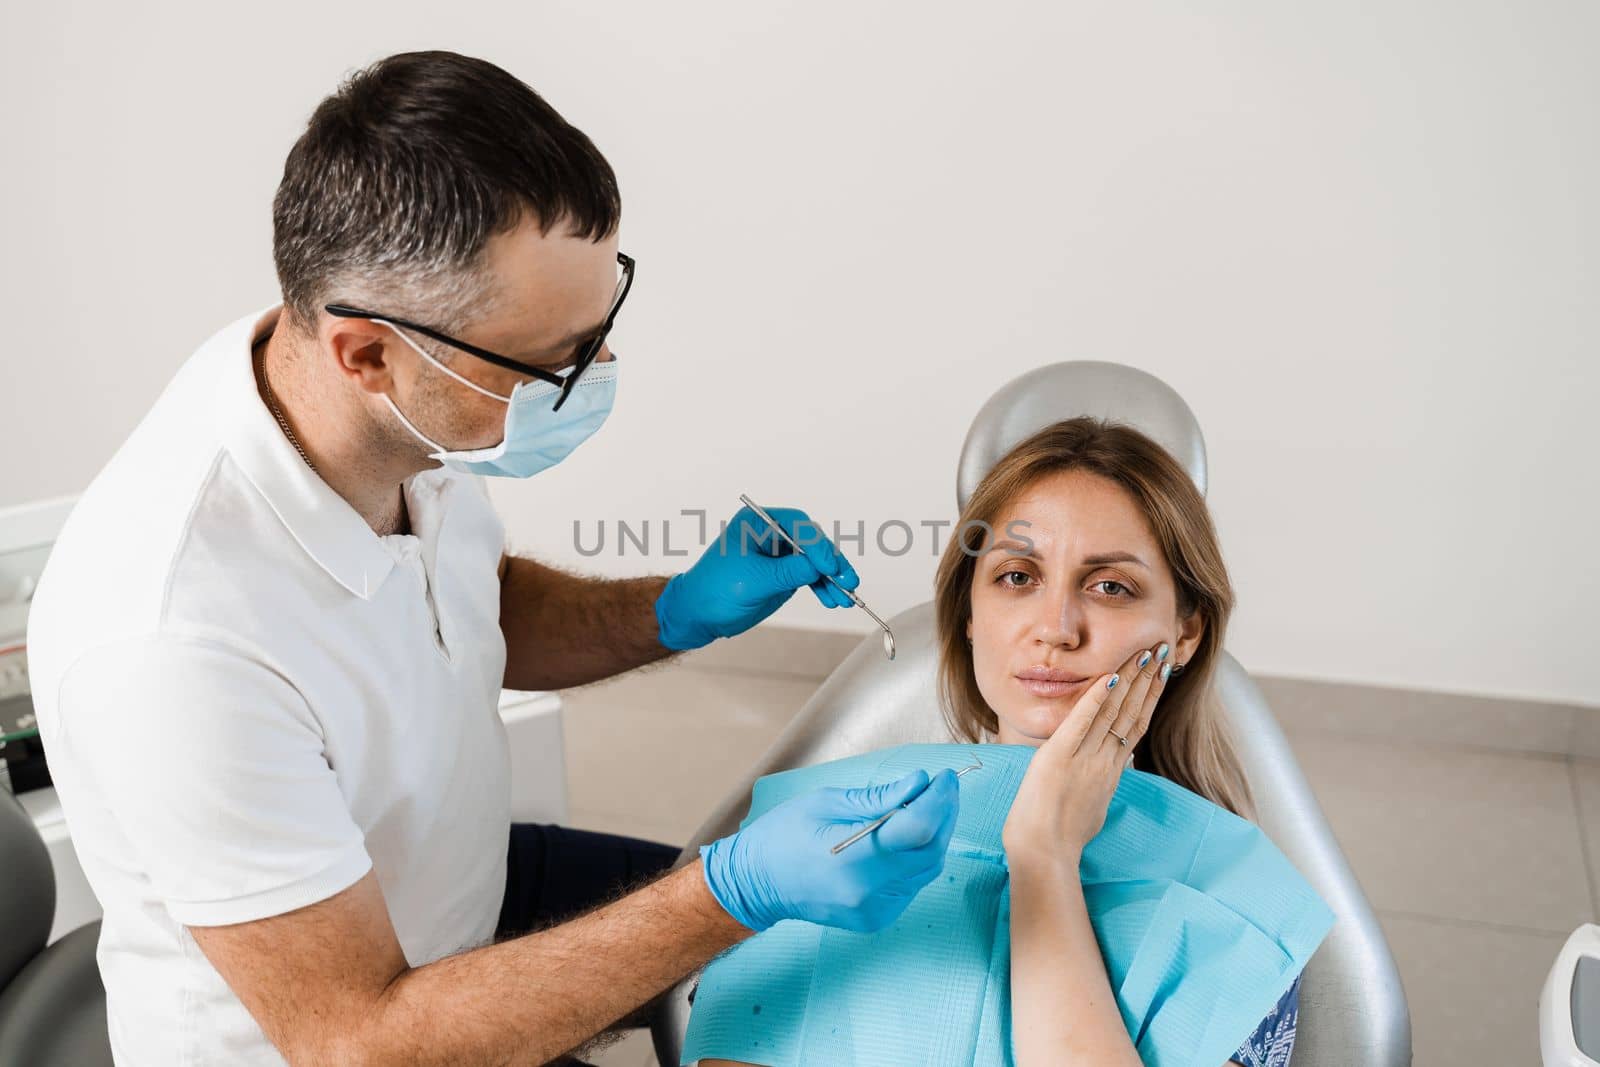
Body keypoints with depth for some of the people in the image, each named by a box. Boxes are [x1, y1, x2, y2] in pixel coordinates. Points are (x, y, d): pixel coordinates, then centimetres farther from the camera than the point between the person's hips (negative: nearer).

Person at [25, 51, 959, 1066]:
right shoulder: (173, 644, -37)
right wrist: (736, 891, -34)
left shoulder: (411, 411, -16)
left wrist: (676, 612, -13)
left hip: (469, 884, 6)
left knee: (829, 944, 14)